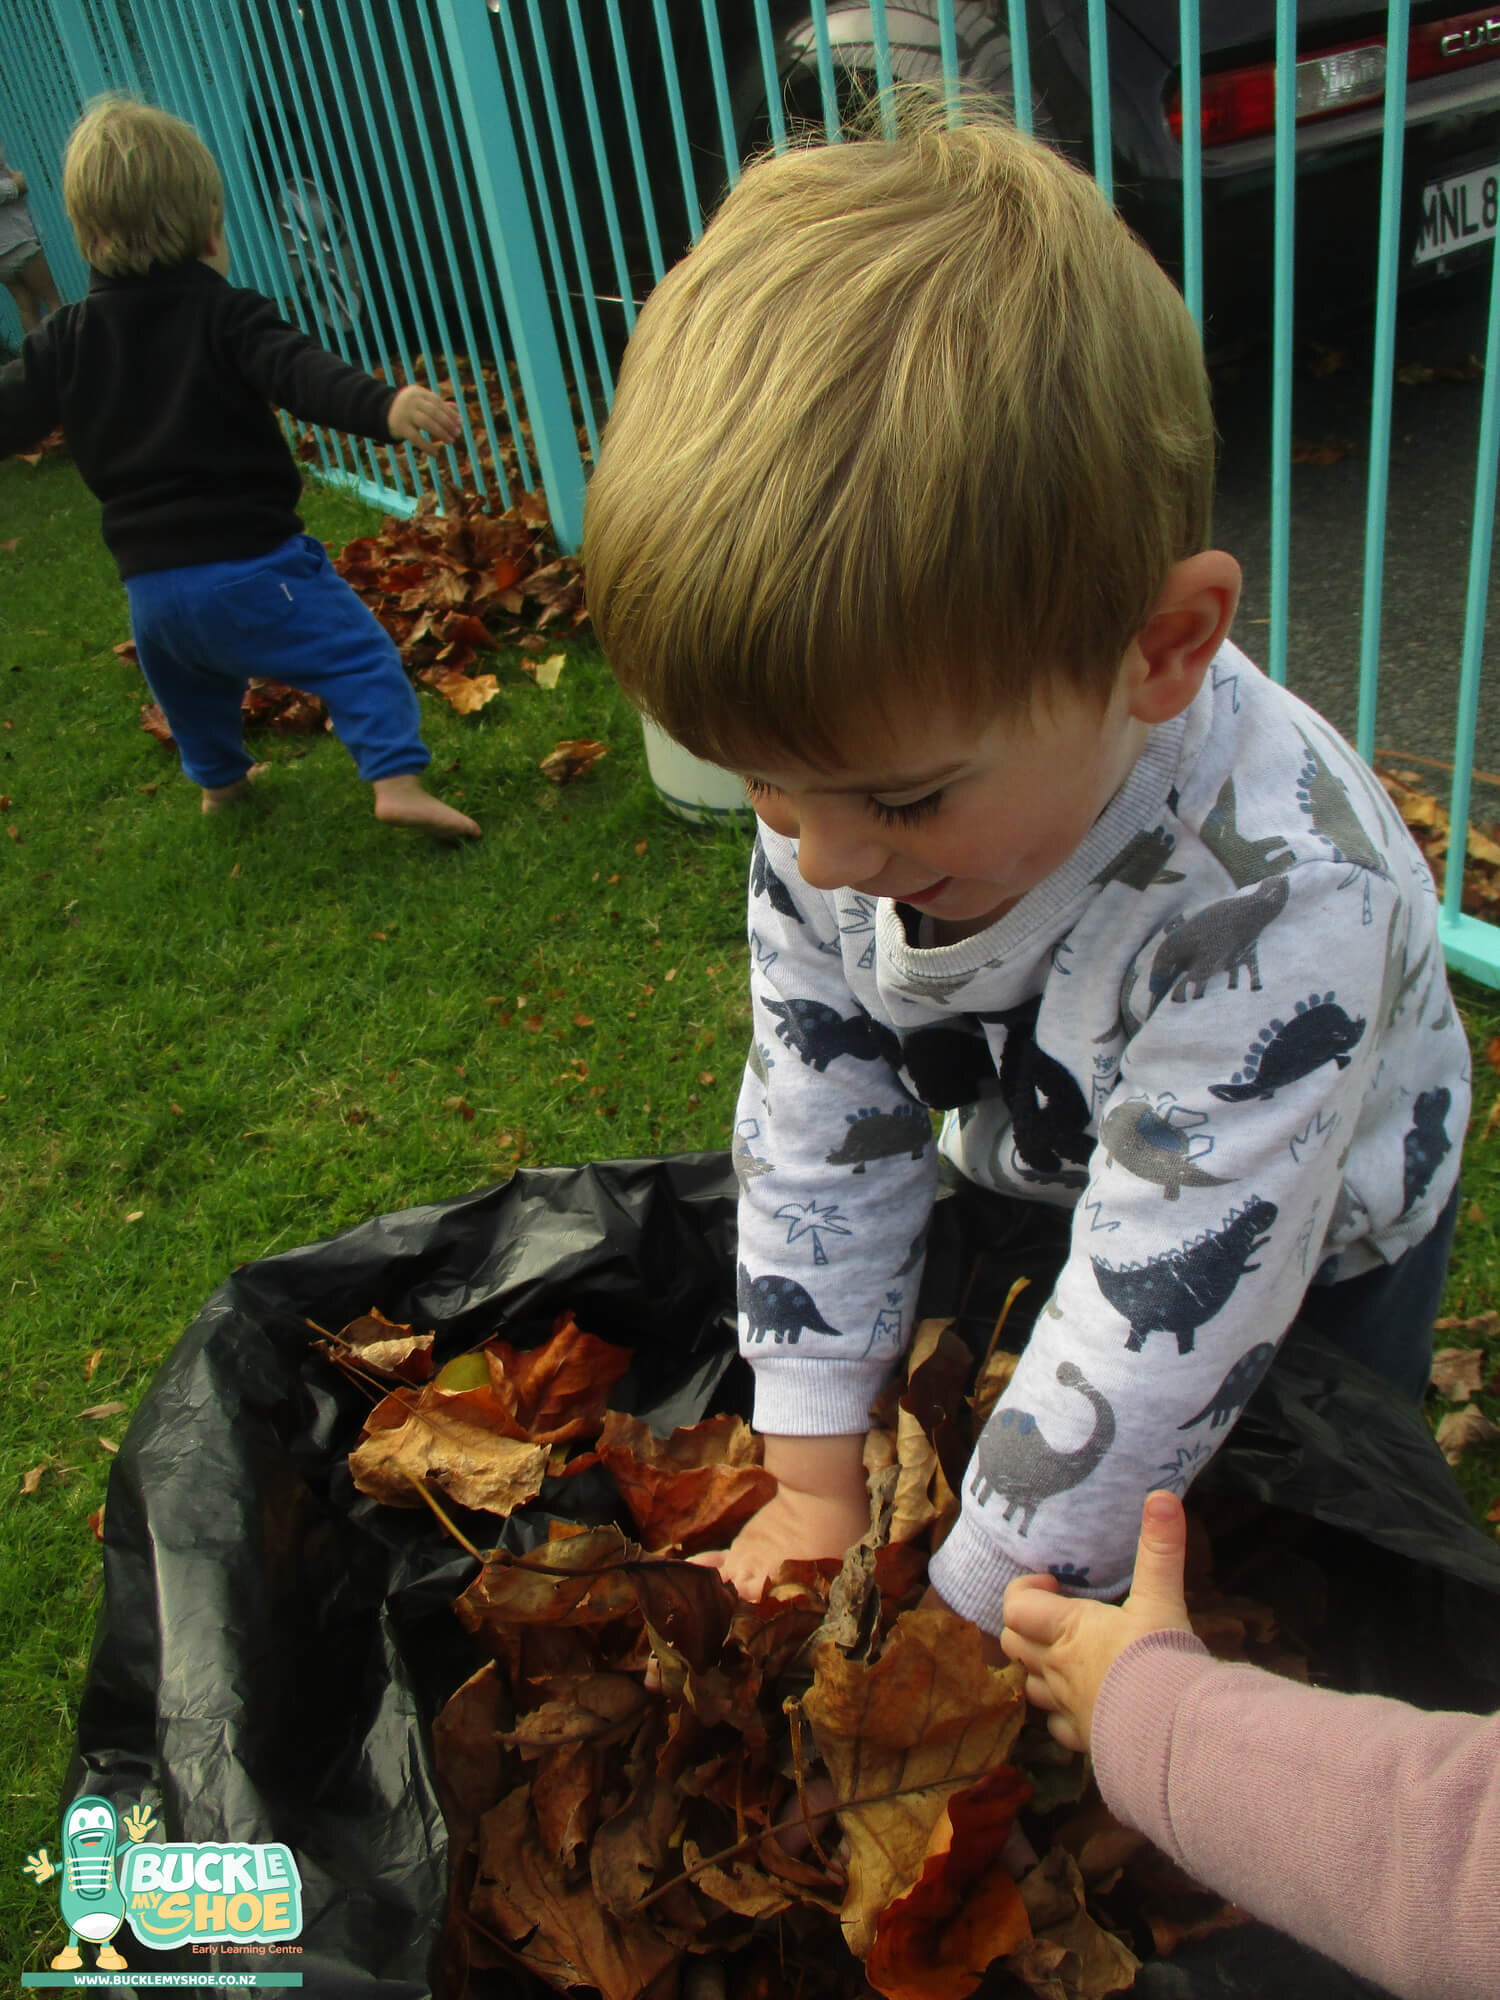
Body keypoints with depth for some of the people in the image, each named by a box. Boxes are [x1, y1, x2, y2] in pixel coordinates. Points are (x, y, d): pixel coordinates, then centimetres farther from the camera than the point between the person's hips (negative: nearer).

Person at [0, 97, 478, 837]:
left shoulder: (68, 340, 6)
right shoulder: (227, 316, -9)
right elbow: (300, 371, -26)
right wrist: (381, 407, -41)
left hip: (149, 585, 6)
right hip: (250, 563, -6)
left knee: (189, 688, 31)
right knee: (358, 657, -1)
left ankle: (218, 777, 49)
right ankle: (397, 778, -14)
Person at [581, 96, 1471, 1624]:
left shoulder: (1275, 910, -44)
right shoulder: (839, 768, -26)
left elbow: (1155, 1338, -37)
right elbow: (816, 1122, -17)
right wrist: (816, 1490, -13)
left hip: (1302, 1253, -3)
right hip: (1024, 1181, 4)